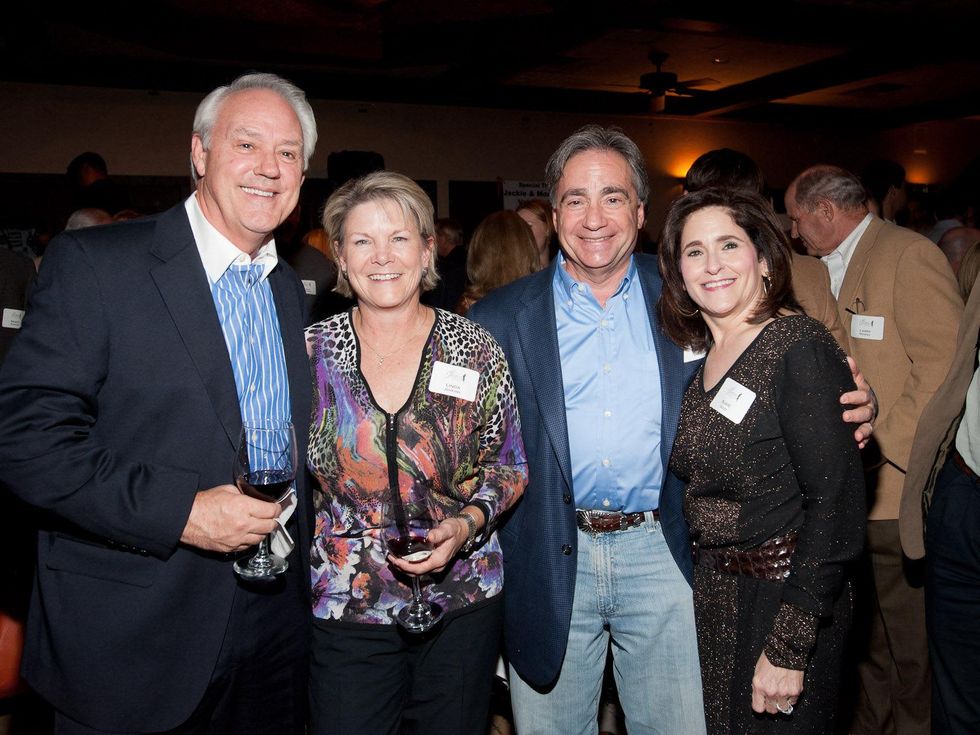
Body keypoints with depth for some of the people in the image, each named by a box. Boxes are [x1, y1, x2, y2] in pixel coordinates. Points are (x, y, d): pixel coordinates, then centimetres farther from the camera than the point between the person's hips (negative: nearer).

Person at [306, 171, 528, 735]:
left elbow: (509, 466, 1)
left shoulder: (475, 349, -6)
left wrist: (467, 524, -14)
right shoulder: (312, 350, -5)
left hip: (463, 602, 1)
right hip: (346, 607, 0)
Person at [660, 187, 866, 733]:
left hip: (783, 600, -7)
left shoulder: (801, 349, -18)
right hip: (711, 595, 7)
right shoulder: (699, 353, 3)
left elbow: (838, 504, -22)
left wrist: (788, 648, -21)